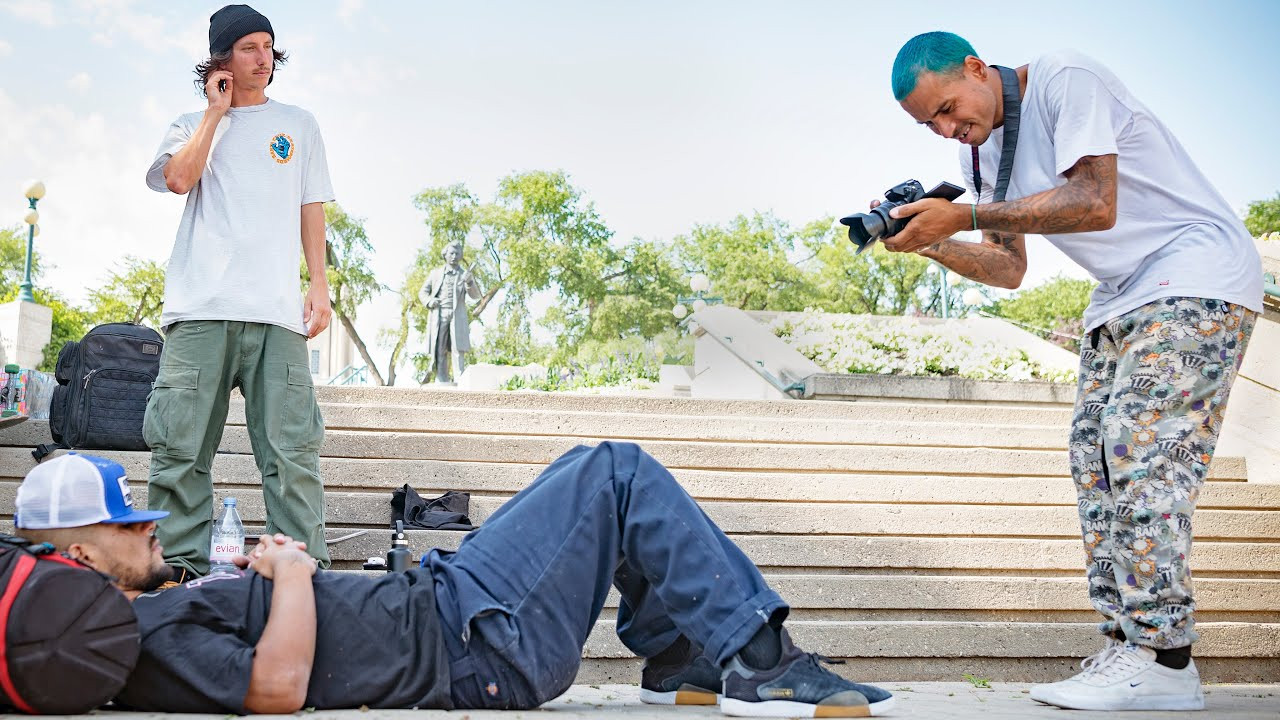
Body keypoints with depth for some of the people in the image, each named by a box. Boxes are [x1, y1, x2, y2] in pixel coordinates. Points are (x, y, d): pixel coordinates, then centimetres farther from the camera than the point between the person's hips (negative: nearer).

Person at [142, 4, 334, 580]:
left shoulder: (298, 125, 22)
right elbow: (178, 178, -2)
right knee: (181, 445, -5)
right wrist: (216, 111, 6)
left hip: (277, 313, 0)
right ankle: (180, 566, 1)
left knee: (292, 447, -8)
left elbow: (311, 209, 18)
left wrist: (320, 284, 6)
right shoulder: (192, 126, 19)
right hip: (200, 307, 0)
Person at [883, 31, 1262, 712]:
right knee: (1095, 454, 1)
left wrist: (963, 215, -24)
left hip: (1198, 273, -9)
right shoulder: (978, 152, 9)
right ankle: (1125, 646, 2)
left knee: (1141, 446, -18)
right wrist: (930, 243, -7)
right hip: (1123, 297, 9)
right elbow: (1009, 269, 10)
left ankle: (1164, 660, -16)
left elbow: (1095, 204, -26)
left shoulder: (1063, 80, -16)